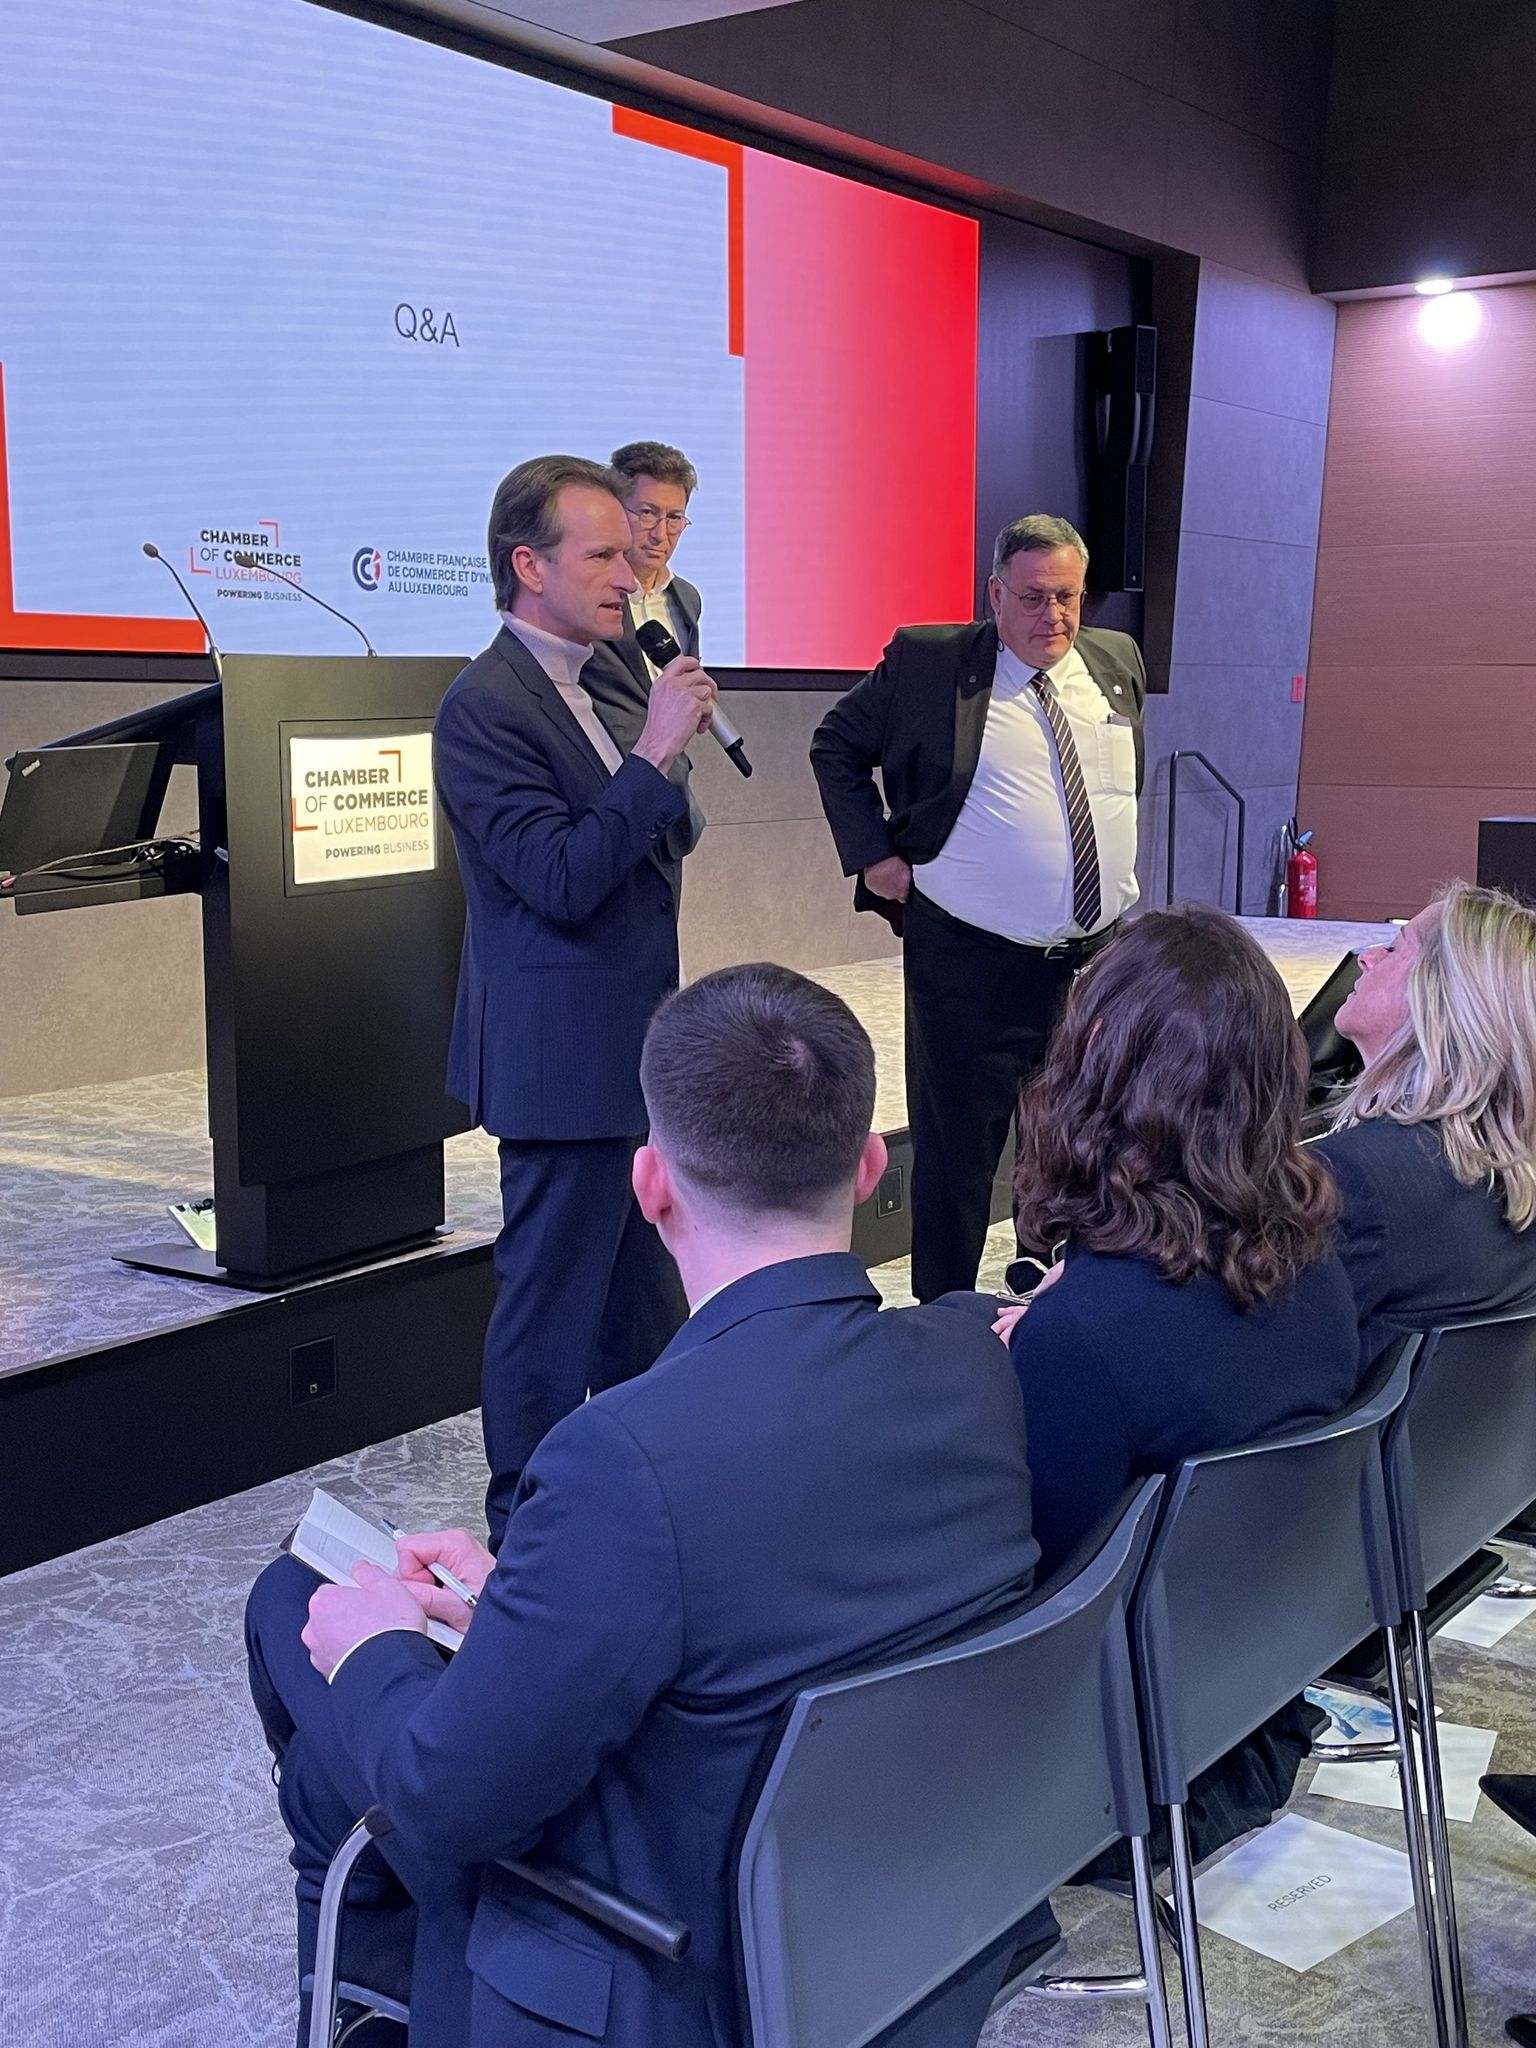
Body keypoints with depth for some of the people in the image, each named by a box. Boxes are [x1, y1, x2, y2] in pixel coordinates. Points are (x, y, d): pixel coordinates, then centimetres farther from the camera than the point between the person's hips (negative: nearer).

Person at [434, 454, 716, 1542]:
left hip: (631, 1053, 10)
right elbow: (562, 880, -26)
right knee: (552, 1303, 2)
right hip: (566, 1061, -10)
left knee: (646, 1295, 20)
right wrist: (656, 751, -24)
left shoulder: (595, 687, 12)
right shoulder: (485, 706, -17)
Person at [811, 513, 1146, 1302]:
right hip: (971, 963, -4)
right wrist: (873, 853, -5)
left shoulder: (1118, 662, 7)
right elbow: (835, 746, 3)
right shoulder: (926, 661, -6)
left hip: (1100, 957, 5)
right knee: (955, 1150, 4)